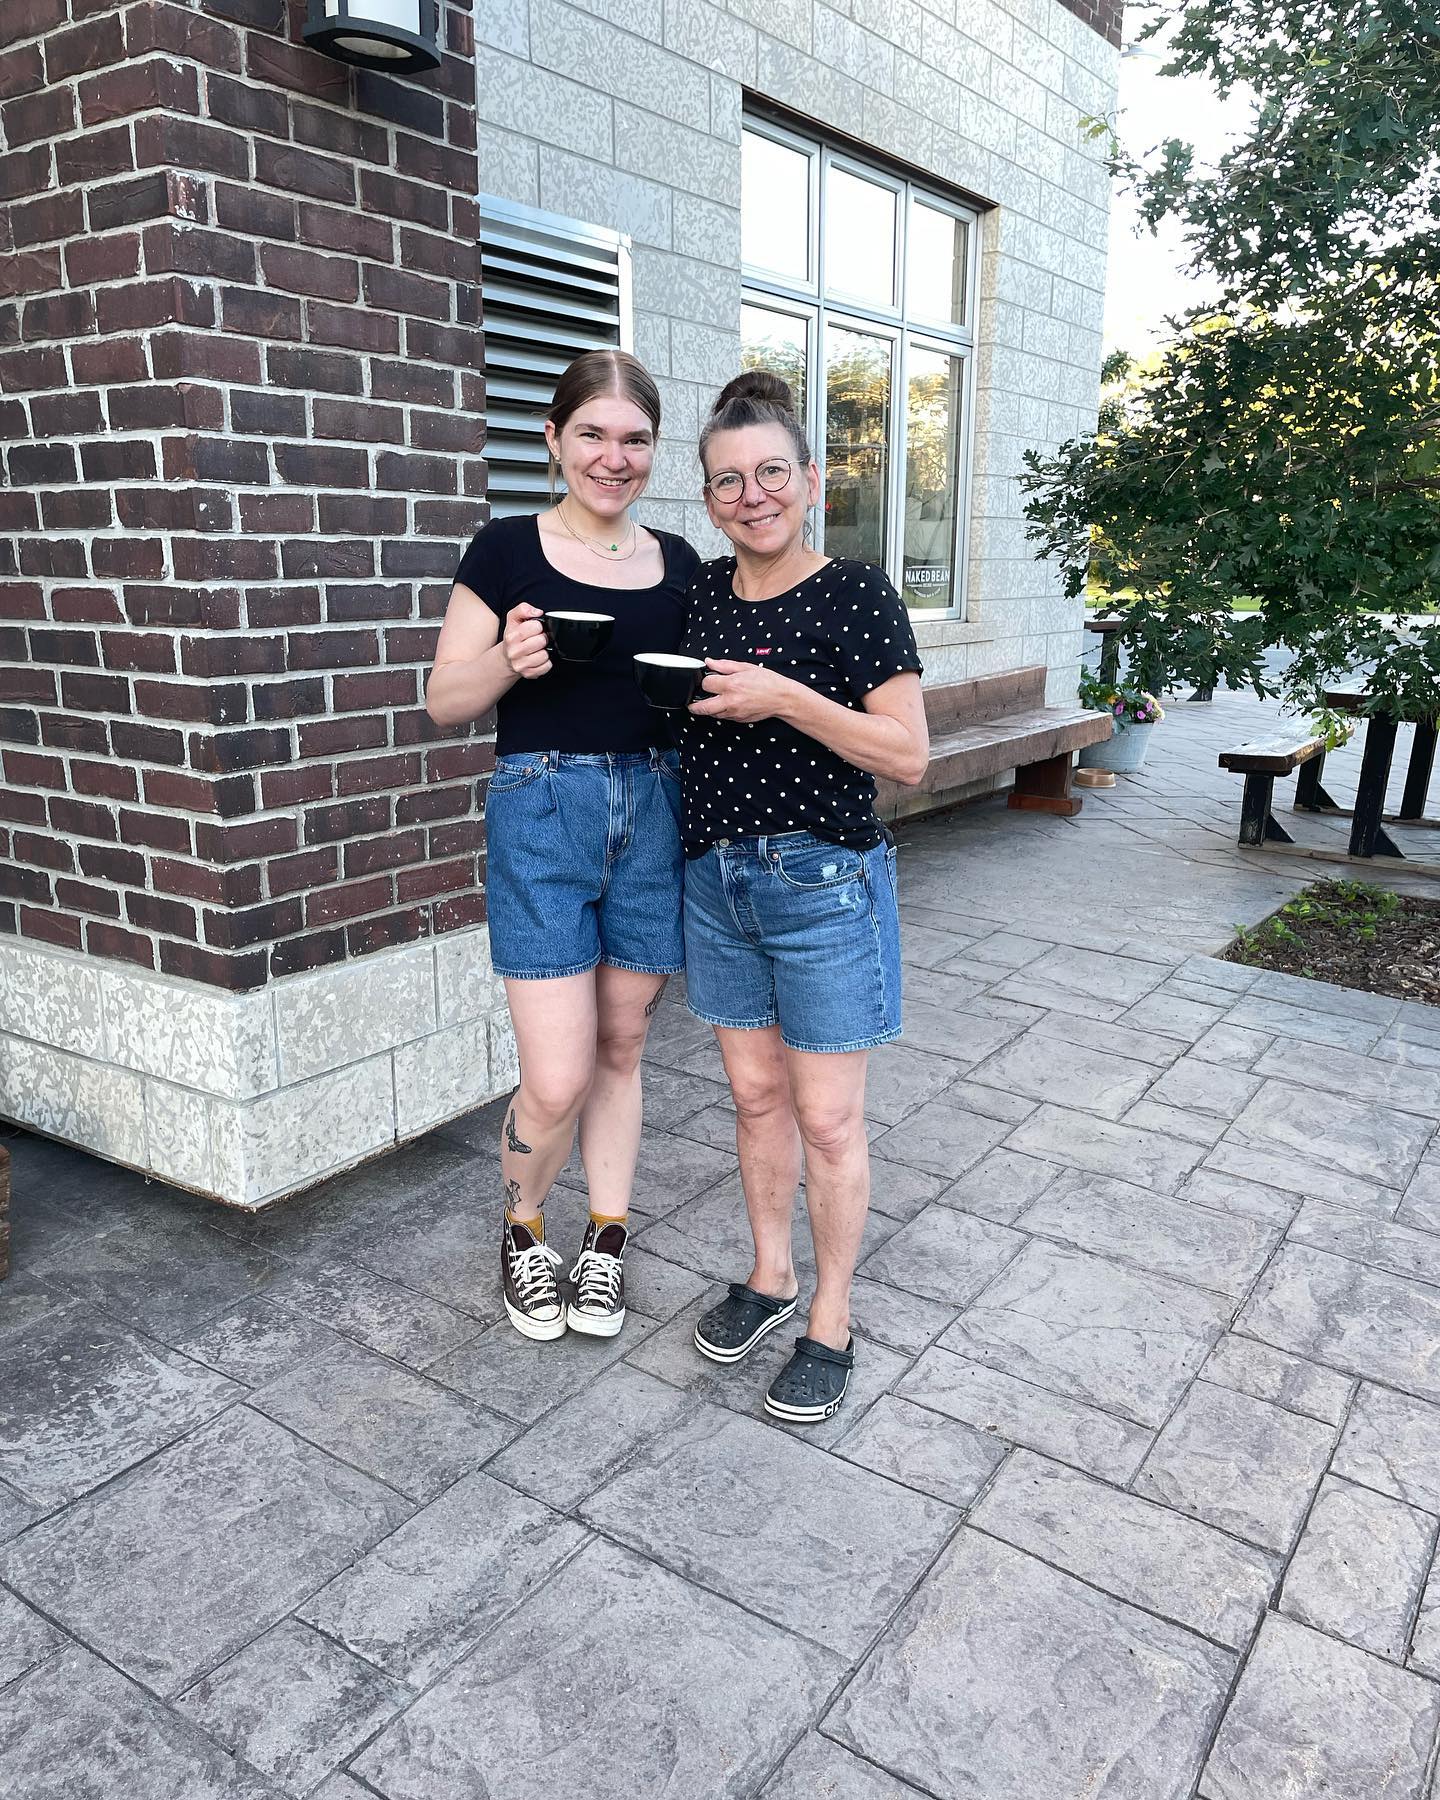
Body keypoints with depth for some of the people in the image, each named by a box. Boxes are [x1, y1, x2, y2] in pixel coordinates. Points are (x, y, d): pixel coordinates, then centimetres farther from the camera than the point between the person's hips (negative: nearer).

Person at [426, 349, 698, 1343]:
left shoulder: (679, 563, 10)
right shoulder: (507, 551, -2)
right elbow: (445, 698, -2)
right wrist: (510, 660, -21)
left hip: (653, 813, 4)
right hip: (541, 810, -4)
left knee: (621, 1047, 12)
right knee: (558, 1078, -6)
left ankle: (606, 1242, 30)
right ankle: (523, 1228, 25)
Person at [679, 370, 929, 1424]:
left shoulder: (856, 596, -10)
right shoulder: (700, 593, 7)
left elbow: (908, 754, -15)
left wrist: (786, 697, -24)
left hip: (823, 881, -5)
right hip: (717, 878, 6)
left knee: (827, 1117, 4)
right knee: (756, 1093, 17)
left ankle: (831, 1326, 22)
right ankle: (771, 1276, 36)